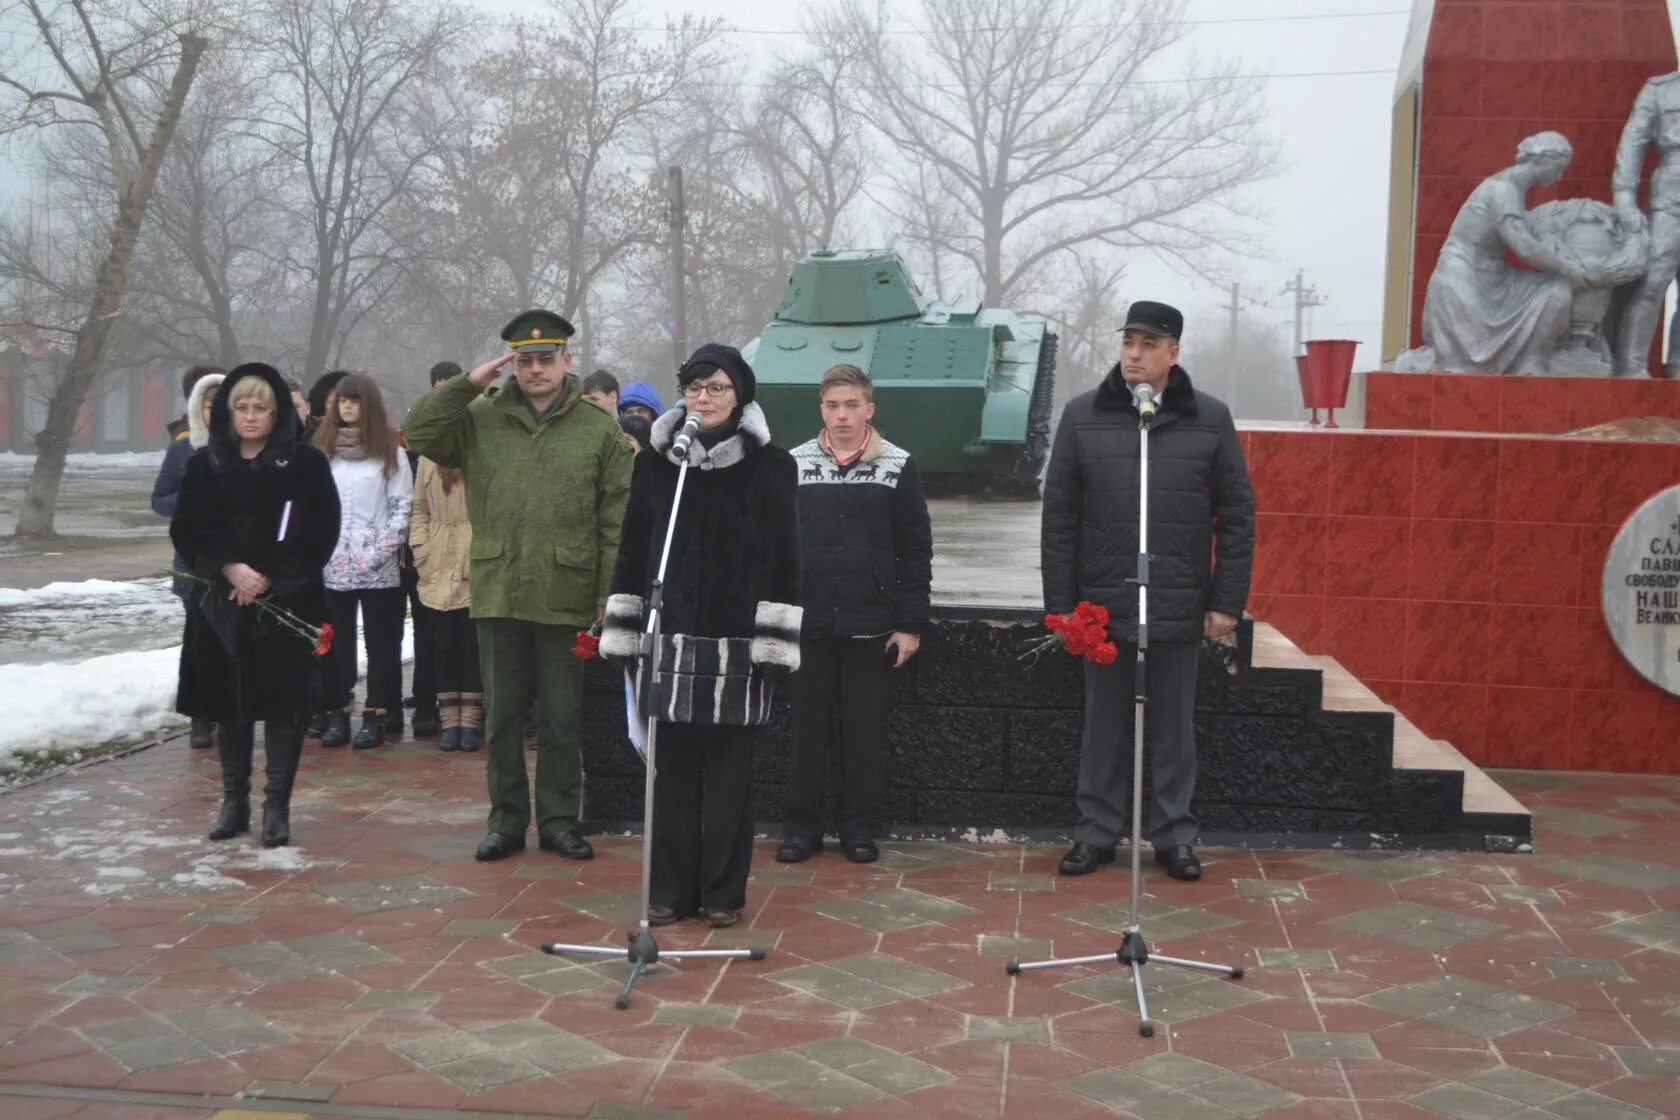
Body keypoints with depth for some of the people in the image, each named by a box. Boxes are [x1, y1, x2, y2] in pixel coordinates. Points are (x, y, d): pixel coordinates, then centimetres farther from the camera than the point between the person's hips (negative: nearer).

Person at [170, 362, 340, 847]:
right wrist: (228, 570, -12)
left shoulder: (306, 463, -2)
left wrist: (271, 579, -12)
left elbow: (321, 534, -6)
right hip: (222, 604, 3)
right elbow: (185, 534, 4)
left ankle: (277, 806, 7)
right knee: (228, 703, 7)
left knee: (284, 702, -2)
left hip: (288, 603, -3)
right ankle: (234, 801, 20)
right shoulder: (205, 466, 7)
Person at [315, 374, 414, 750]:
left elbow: (402, 506, -2)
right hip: (333, 566, 3)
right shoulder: (322, 450, 9)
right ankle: (338, 714, 13)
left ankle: (375, 717, 7)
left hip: (378, 569, -3)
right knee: (337, 642, 7)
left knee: (380, 642, 2)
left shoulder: (390, 451, 0)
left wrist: (383, 550, -11)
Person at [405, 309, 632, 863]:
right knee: (502, 715, 10)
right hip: (498, 593, 2)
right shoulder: (481, 419, 7)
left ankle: (559, 819, 19)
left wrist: (610, 592, -6)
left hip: (566, 597, -2)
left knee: (562, 717, 8)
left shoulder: (599, 429, 2)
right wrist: (468, 383, -5)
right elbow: (418, 433, -1)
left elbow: (616, 519, 0)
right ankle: (507, 819, 20)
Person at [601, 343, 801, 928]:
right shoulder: (654, 460, 6)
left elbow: (783, 558, -3)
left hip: (737, 641, -2)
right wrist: (625, 635, 6)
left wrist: (774, 641, -8)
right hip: (670, 638, 2)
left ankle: (723, 891, 15)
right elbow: (632, 551, 9)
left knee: (728, 769, 4)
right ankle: (671, 888, 16)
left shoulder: (769, 464, -1)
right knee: (672, 767, 6)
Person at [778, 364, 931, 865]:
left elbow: (915, 552, 2)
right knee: (808, 728, 6)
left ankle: (860, 827, 17)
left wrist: (910, 624, -3)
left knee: (865, 730, 5)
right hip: (807, 623, 1)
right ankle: (801, 825, 16)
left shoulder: (898, 467, 2)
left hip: (872, 626, -1)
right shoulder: (794, 464, 4)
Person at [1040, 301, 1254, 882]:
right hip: (1103, 604, 0)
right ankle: (1096, 831, 22)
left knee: (1174, 729, 10)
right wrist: (1061, 603, -2)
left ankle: (1174, 834, 22)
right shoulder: (1082, 415, 0)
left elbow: (1237, 517, 2)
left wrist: (1227, 600, -2)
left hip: (1180, 608, 0)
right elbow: (1059, 518, 1)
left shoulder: (1210, 419, 0)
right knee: (1104, 728, 10)